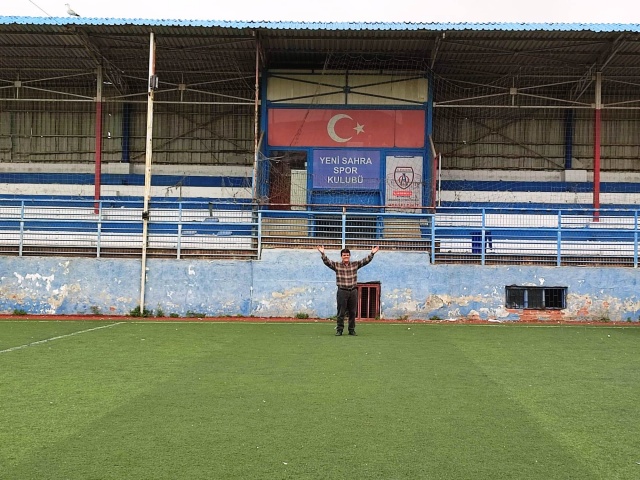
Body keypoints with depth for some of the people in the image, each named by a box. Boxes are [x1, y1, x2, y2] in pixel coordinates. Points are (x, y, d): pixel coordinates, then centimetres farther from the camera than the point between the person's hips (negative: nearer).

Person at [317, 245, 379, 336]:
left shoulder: (355, 264, 8)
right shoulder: (336, 265, 2)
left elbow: (366, 260, 3)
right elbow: (327, 261, -10)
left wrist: (372, 253, -9)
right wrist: (322, 253, -25)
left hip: (353, 291, 2)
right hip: (342, 291, -2)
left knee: (352, 312, 7)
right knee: (341, 312, -1)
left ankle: (351, 330, 16)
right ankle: (339, 330, 7)